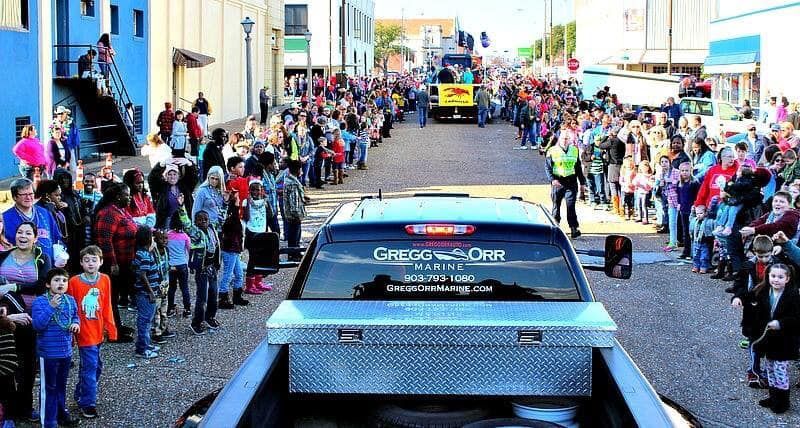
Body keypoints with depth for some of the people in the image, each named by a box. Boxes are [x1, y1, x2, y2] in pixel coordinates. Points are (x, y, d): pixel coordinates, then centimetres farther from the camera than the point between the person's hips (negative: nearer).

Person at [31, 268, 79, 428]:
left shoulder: (70, 300, 2)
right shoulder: (40, 301, -16)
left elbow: (75, 316, 18)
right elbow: (37, 325, -25)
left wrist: (76, 324, -5)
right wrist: (51, 307, -31)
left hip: (66, 351, 6)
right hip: (48, 353, -6)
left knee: (61, 385, 21)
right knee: (49, 387, 2)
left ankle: (61, 413, 37)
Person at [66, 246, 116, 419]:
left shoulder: (105, 280, 1)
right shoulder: (74, 282, -10)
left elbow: (107, 307, 7)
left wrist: (110, 327, 6)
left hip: (97, 331, 5)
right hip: (84, 332, -5)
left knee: (96, 366, 16)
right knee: (90, 366, -7)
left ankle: (81, 395, 34)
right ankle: (88, 404, 1)